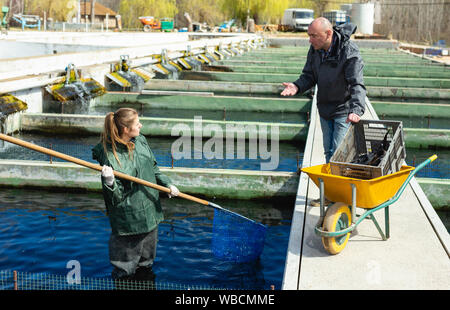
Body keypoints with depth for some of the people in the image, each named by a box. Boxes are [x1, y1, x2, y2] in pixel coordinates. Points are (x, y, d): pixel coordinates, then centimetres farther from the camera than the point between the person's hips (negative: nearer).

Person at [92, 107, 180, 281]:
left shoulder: (141, 141, -2)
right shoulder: (109, 154, -22)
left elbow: (153, 168, 16)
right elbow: (115, 197, -18)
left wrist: (167, 184, 5)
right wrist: (109, 182, -38)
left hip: (150, 211, 7)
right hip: (128, 220, -7)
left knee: (147, 256, 25)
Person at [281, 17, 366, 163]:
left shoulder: (350, 52, -25)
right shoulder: (315, 49, -4)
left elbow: (357, 85, -31)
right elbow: (309, 75, 4)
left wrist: (356, 110, -46)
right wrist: (297, 86, -18)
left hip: (344, 110, -6)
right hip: (325, 109, 6)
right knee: (328, 151, 16)